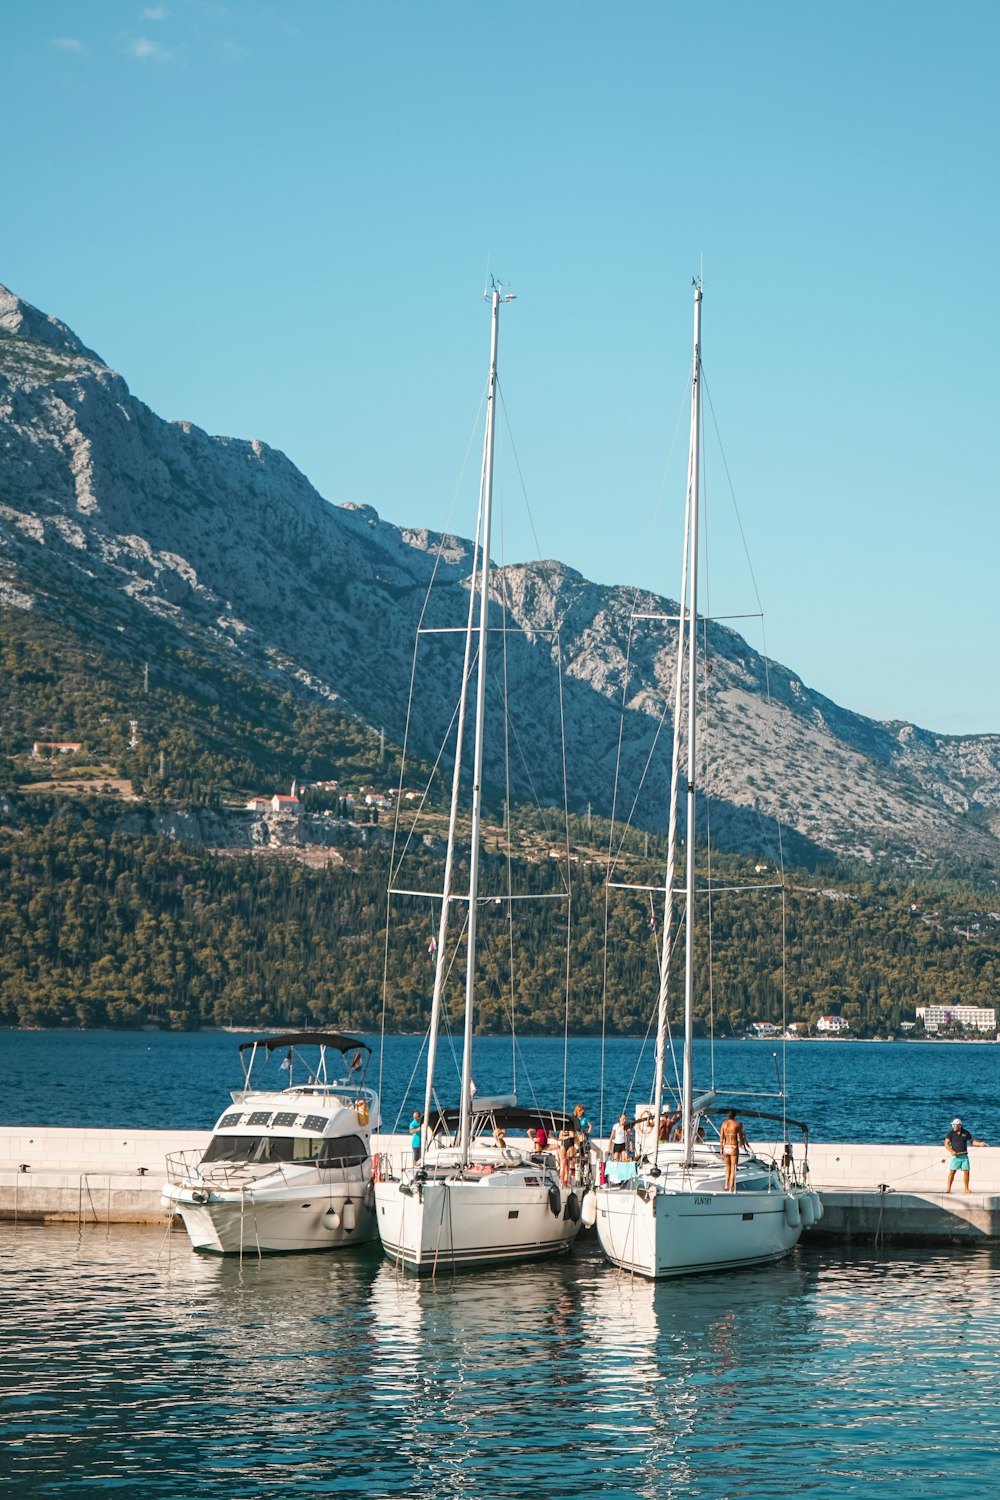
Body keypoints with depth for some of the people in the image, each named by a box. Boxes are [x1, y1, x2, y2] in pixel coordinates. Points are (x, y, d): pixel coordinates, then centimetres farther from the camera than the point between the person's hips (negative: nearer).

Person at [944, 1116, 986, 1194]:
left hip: (964, 1156, 2)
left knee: (966, 1172, 0)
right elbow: (946, 1143, -4)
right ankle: (948, 1188, -1)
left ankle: (966, 1189, 11)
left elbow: (971, 1141, 17)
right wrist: (952, 1151, -18)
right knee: (952, 1171, -7)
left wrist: (980, 1143, 3)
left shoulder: (965, 1133, 7)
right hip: (955, 1156, -2)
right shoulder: (951, 1133, 0)